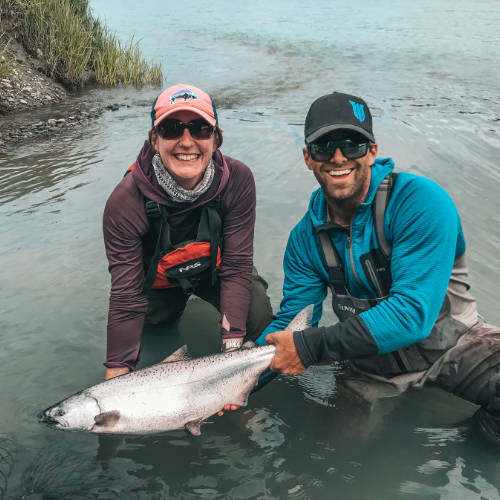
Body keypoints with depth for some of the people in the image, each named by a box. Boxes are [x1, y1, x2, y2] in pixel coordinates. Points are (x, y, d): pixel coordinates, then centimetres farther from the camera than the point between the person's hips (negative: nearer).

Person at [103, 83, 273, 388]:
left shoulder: (237, 180, -28)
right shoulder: (125, 203, -32)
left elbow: (236, 268, -24)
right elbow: (127, 298, -28)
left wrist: (233, 349, -31)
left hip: (214, 269, 0)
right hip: (157, 278, 1)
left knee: (258, 316, -22)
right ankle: (171, 308, 31)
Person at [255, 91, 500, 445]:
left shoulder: (420, 201, -21)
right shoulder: (306, 237, -4)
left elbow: (413, 312, -28)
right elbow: (293, 320, -2)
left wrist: (312, 347, -31)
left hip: (452, 342, -4)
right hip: (375, 359, 5)